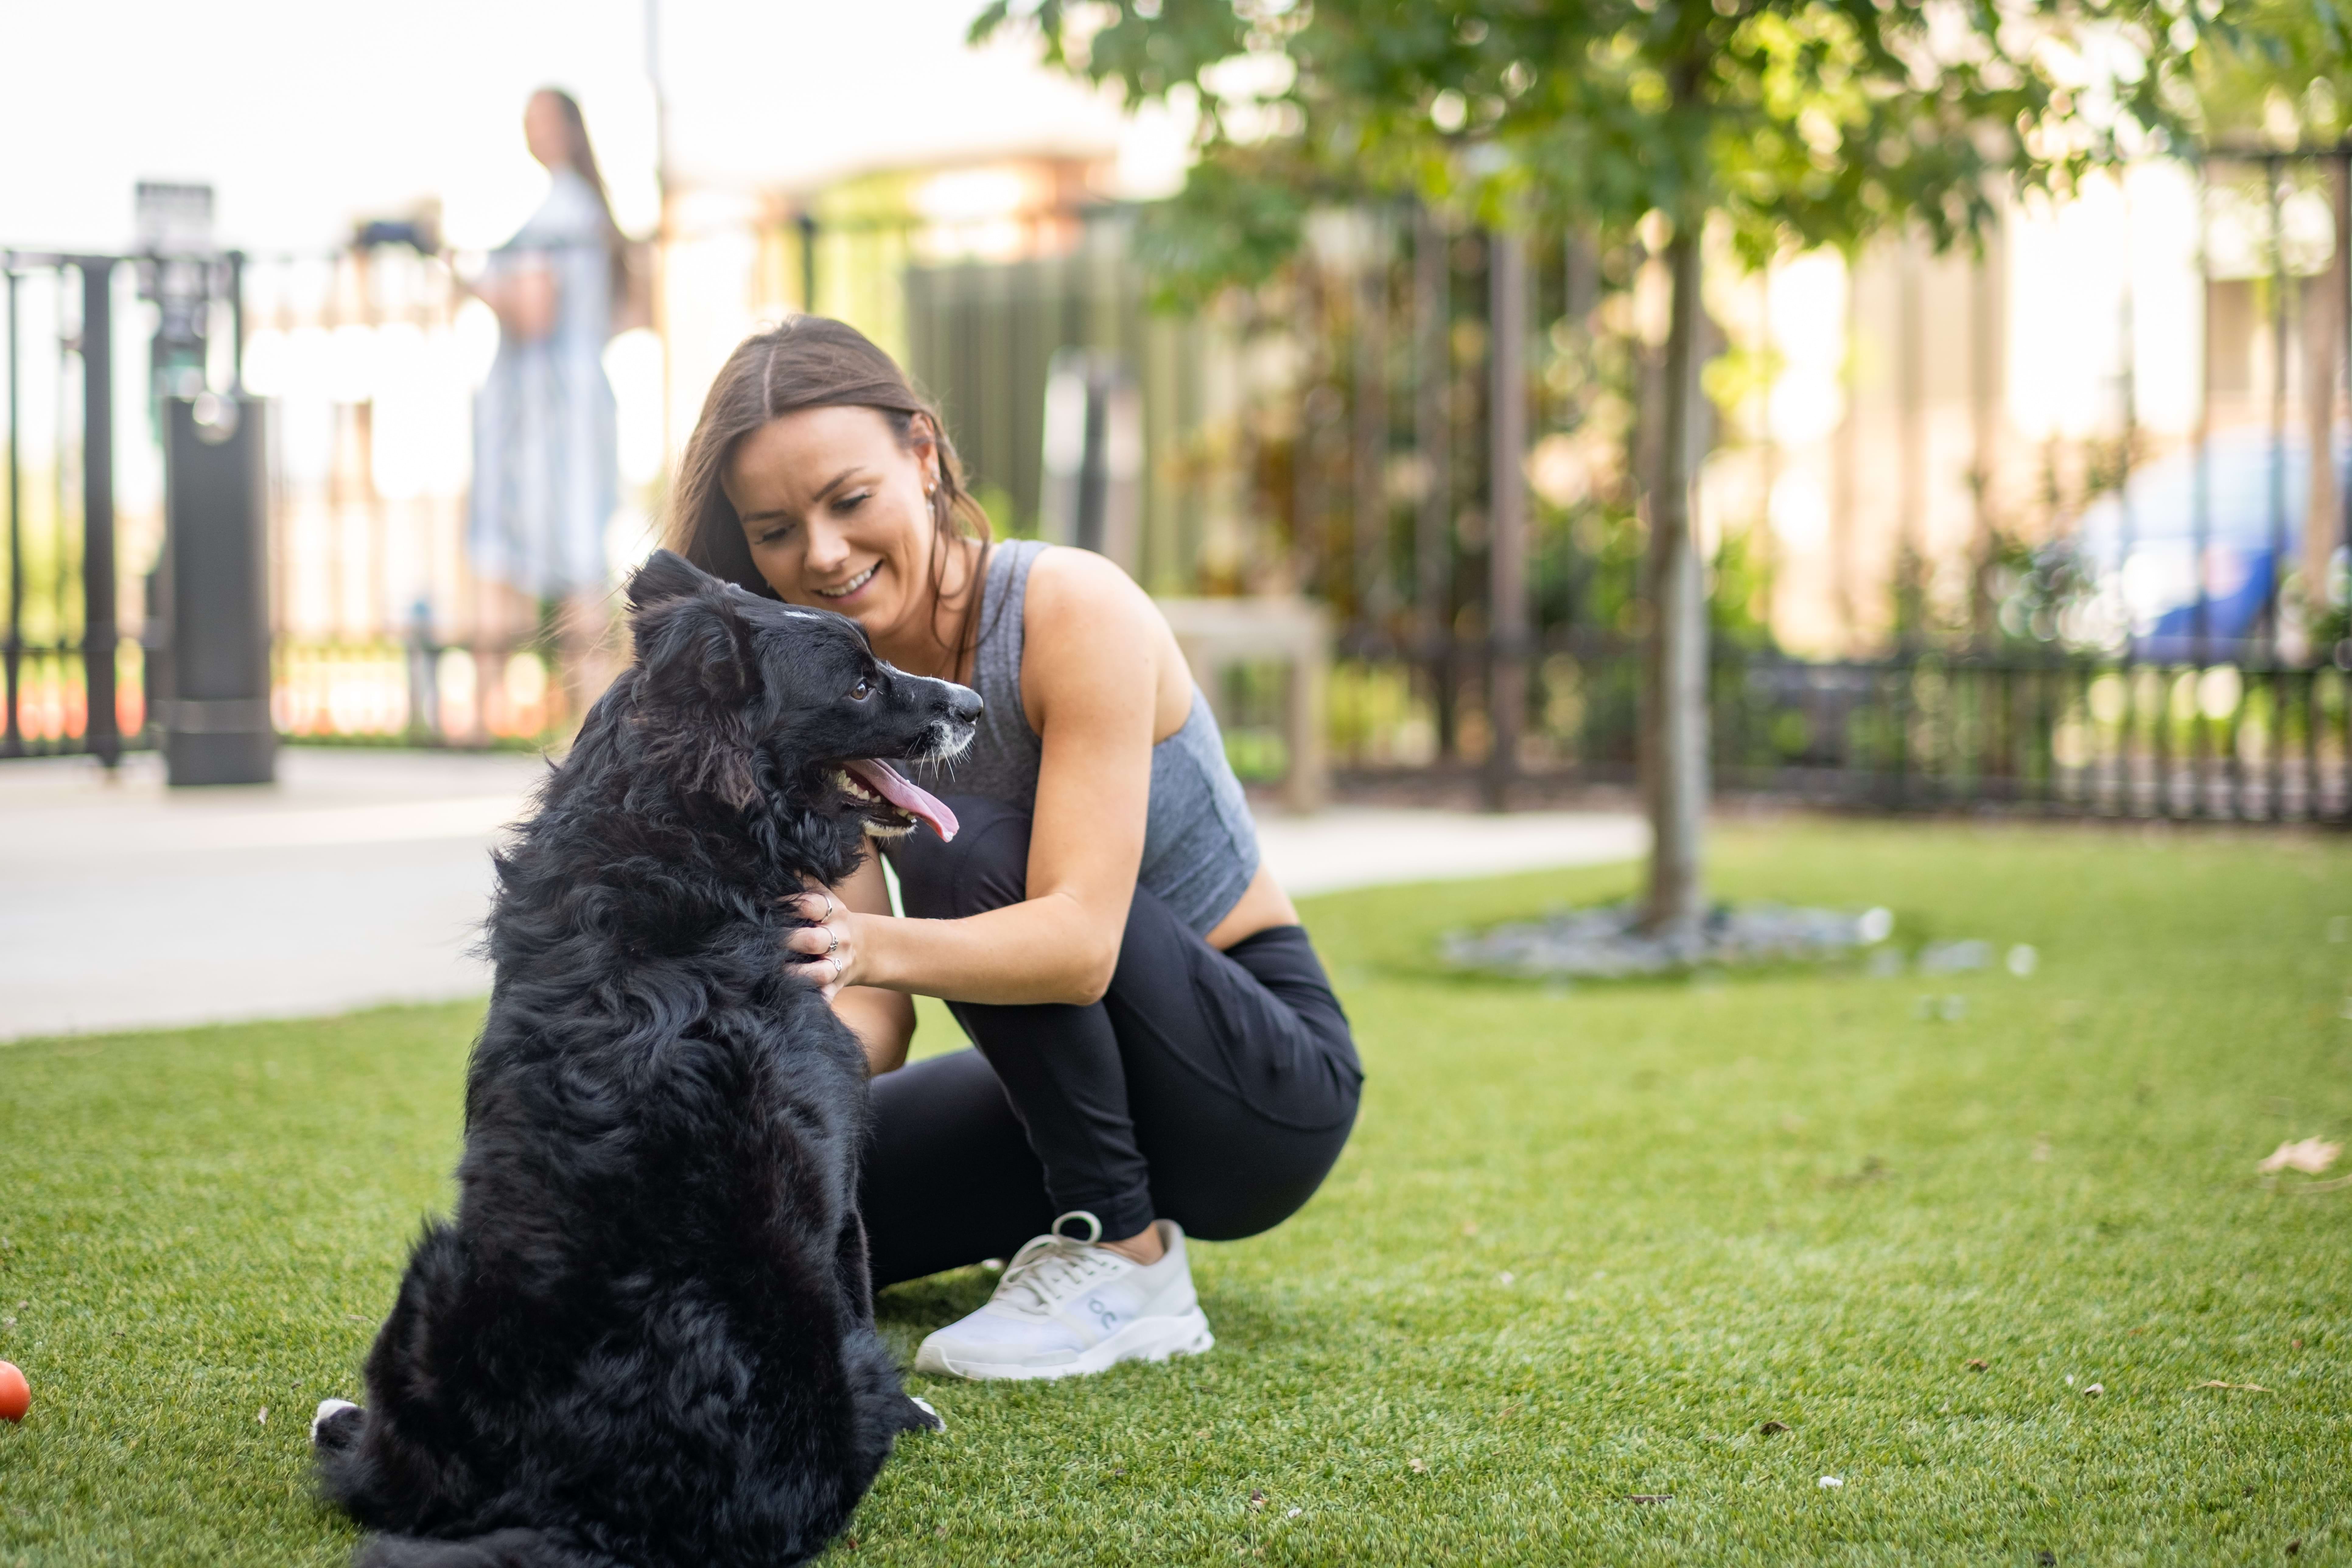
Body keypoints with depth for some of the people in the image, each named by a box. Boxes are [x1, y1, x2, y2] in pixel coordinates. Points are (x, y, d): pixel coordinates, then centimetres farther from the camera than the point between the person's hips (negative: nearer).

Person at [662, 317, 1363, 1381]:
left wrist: (880, 946, -52)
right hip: (1073, 1086, 6)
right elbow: (873, 1017, -11)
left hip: (1272, 1084, -6)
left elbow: (1082, 941, -34)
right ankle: (1077, 1210, 13)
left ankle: (1126, 1263, -17)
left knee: (969, 855, -29)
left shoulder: (1074, 610, -22)